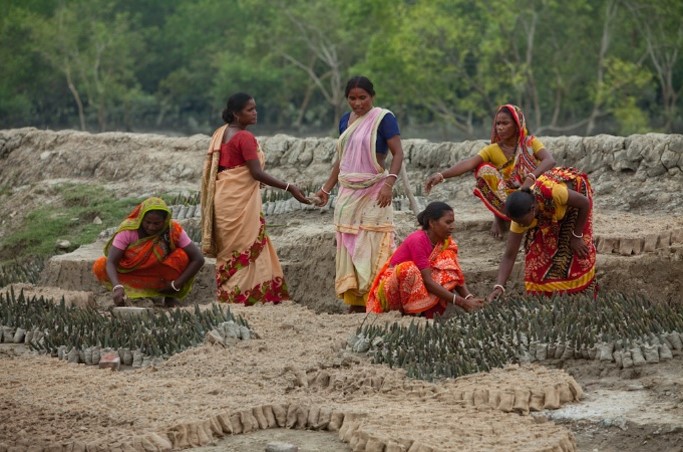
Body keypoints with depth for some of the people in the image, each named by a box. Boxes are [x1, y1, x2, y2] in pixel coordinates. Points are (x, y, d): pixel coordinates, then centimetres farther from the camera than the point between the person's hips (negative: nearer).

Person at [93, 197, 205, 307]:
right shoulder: (128, 230, -24)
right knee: (99, 266, -25)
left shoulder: (174, 230, -22)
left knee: (182, 256, -30)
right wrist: (117, 287, -48)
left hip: (162, 276, 0)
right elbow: (111, 262, -30)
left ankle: (170, 296, -6)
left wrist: (176, 285, -26)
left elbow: (198, 259, -21)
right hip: (133, 275, 0)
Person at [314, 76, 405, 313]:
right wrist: (326, 188, 21)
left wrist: (389, 183, -25)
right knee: (349, 246, 4)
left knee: (371, 248, -10)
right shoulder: (345, 121, 14)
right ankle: (355, 302, 7)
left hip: (373, 193, -7)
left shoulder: (383, 118, -6)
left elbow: (398, 153, -12)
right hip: (348, 192, 7)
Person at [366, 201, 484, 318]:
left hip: (418, 288, 7)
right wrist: (462, 302, -33)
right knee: (408, 268, -37)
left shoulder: (446, 242, -2)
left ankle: (433, 311, -16)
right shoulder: (417, 240, -25)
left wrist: (469, 298, -25)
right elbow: (428, 281, -30)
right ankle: (412, 313, -18)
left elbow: (457, 276, -5)